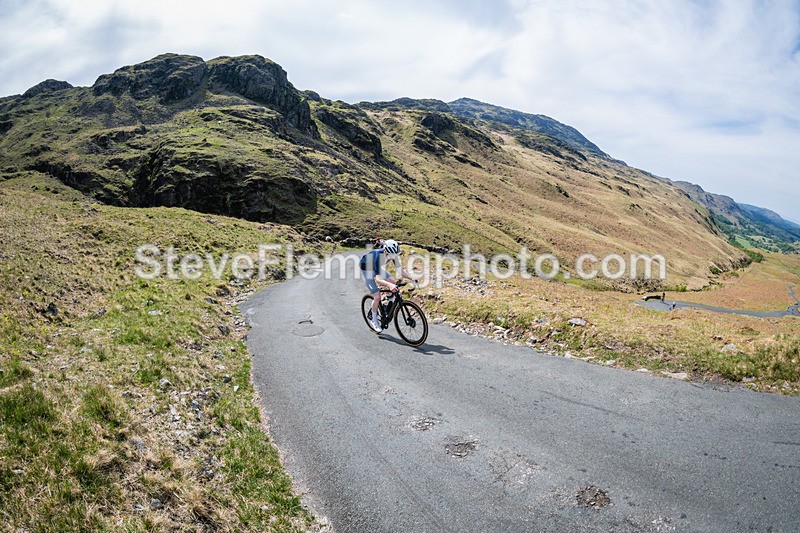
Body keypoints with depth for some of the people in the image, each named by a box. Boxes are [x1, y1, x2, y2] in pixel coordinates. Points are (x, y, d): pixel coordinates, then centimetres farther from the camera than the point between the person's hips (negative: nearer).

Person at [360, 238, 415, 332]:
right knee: (377, 296, -12)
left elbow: (399, 270, -14)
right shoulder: (378, 256, -41)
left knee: (394, 284, -13)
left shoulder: (393, 255, -23)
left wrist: (412, 279, -28)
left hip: (377, 268, 6)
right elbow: (378, 278, -46)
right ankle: (374, 321, 8)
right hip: (366, 269, -6)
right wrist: (389, 284, -63)